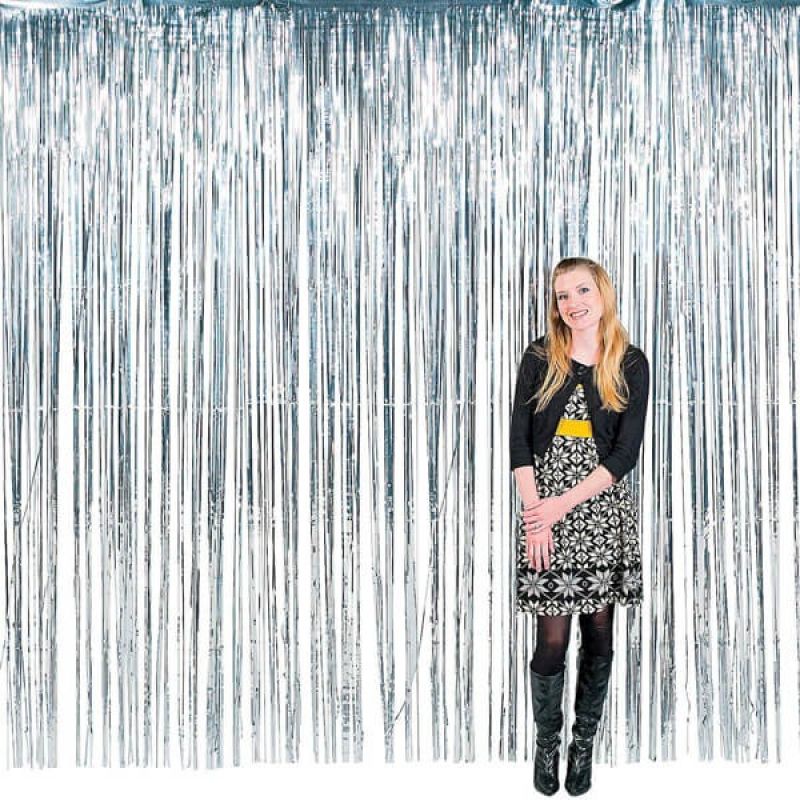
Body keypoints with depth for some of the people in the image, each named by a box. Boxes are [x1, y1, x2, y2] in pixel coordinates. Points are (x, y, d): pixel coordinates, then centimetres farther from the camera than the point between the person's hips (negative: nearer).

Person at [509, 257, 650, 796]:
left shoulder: (631, 365, 1)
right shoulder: (540, 358, 3)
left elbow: (626, 452, -5)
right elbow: (520, 440, 0)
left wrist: (564, 503, -12)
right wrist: (535, 514, -10)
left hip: (603, 511, 1)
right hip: (543, 510, 0)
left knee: (599, 633, 8)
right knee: (553, 638, 0)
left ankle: (584, 743, 27)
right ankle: (547, 742, 23)